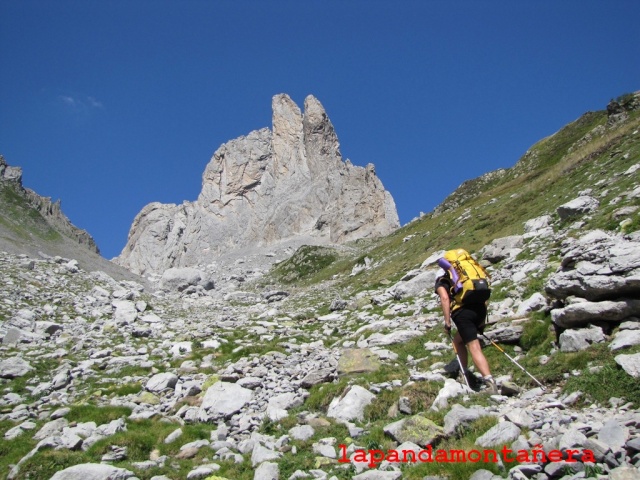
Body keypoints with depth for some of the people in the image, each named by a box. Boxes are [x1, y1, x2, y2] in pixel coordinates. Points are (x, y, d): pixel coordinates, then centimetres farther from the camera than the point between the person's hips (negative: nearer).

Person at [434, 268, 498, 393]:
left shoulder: (441, 283, 18)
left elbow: (445, 298, -4)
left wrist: (447, 322, -4)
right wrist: (482, 320, 30)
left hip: (463, 312, -6)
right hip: (480, 308, 6)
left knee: (474, 348, -10)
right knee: (458, 340, 25)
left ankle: (489, 382, -23)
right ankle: (465, 373, 26)